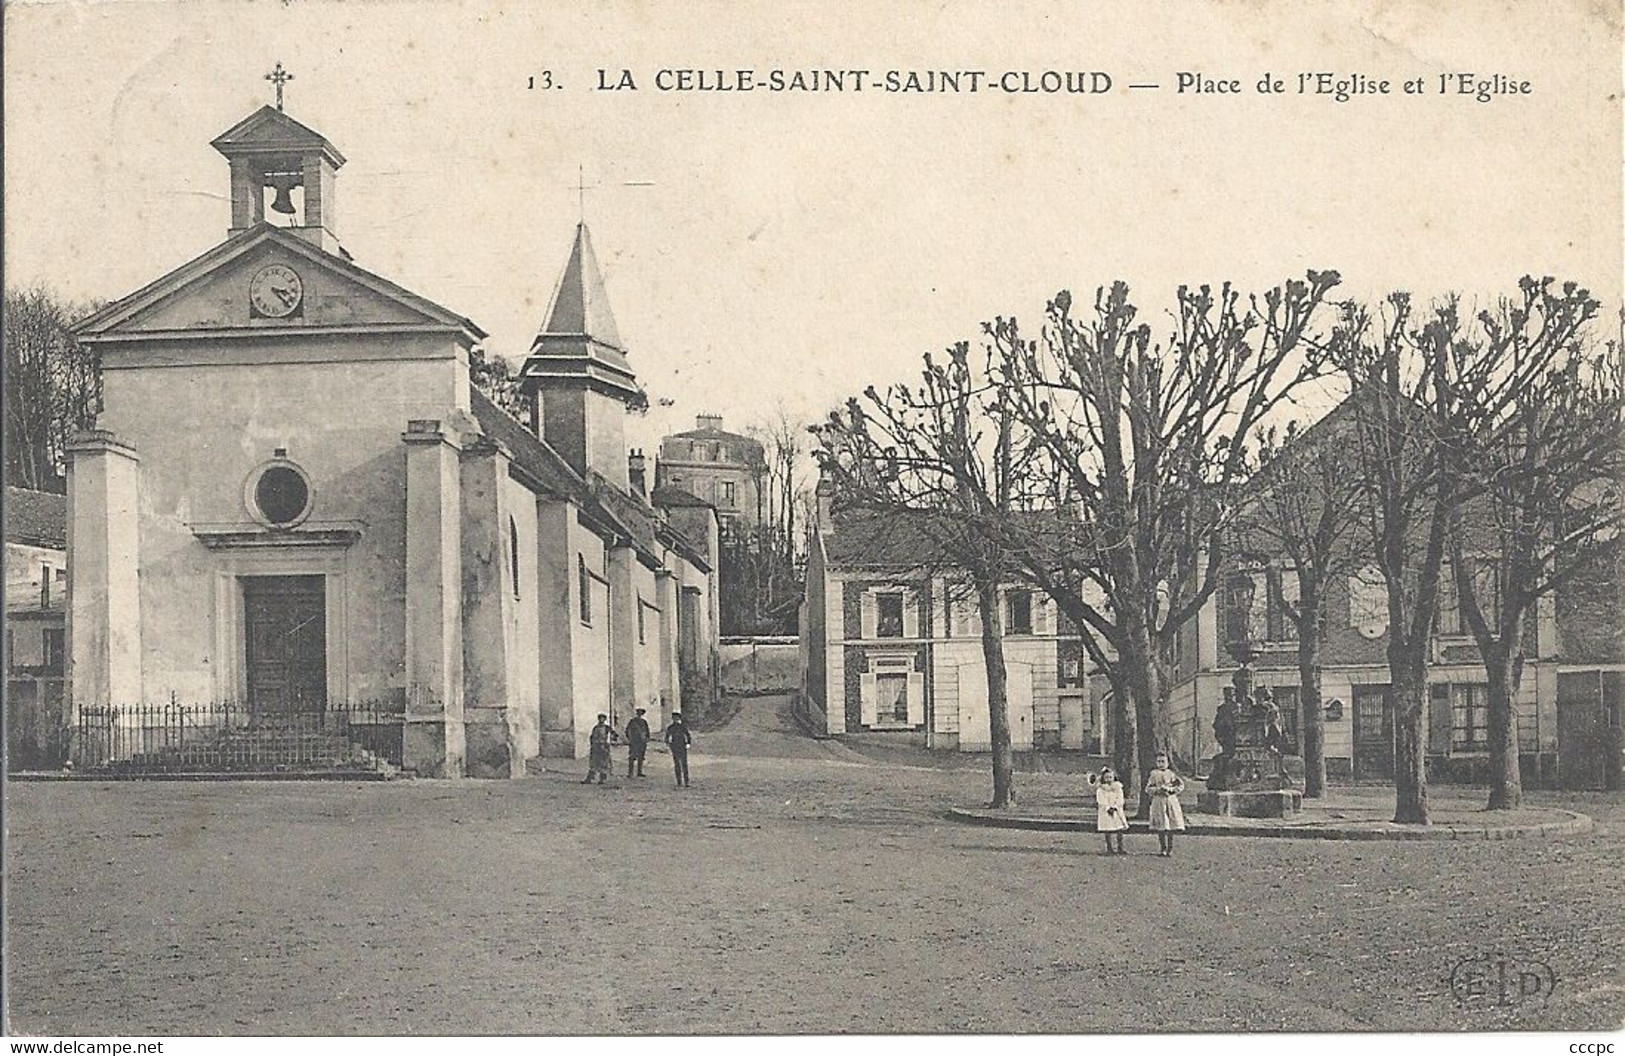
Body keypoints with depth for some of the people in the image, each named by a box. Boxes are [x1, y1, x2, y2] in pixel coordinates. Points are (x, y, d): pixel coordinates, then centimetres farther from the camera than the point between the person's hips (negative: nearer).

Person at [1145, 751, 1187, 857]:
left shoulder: (1171, 773, 6)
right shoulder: (1154, 774, 5)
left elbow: (1181, 785, 4)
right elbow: (1148, 789, 3)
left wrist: (1171, 789, -10)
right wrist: (1158, 789, -14)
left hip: (1171, 801, 1)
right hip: (1158, 801, -1)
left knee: (1171, 828, -1)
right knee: (1161, 828, -2)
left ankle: (1170, 849, 6)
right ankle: (1162, 849, 8)